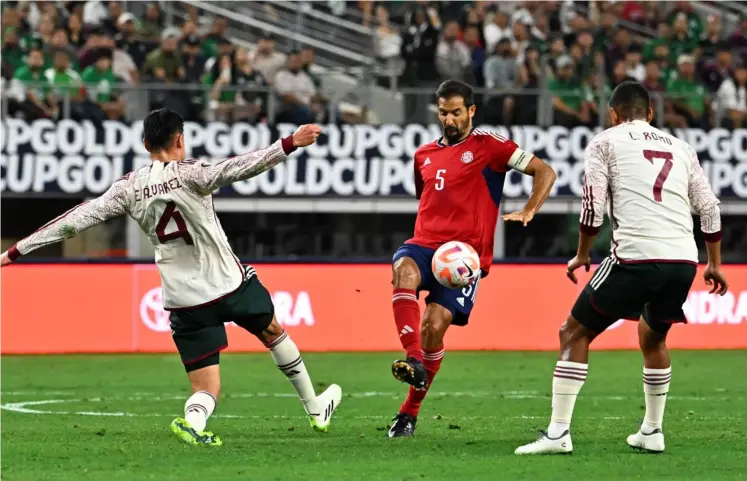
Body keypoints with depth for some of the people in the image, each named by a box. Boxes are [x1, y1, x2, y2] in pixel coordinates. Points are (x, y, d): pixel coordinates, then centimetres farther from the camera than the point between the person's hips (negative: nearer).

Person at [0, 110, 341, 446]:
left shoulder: (129, 188, -2)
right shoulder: (189, 174, -13)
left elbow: (78, 218, -1)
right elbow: (239, 168, -29)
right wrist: (291, 143, -35)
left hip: (185, 302, 2)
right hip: (231, 282, -2)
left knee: (205, 389, 6)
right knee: (272, 331, 27)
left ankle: (194, 422, -29)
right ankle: (316, 410, 39)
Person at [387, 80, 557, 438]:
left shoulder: (488, 146, 2)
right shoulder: (424, 155, 19)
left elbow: (545, 172, -1)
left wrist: (527, 212, -13)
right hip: (423, 244, 4)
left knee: (435, 325, -14)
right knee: (404, 271, -33)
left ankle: (411, 411, 3)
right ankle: (413, 360, -43)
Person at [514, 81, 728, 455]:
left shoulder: (605, 142, 9)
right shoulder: (680, 147, 22)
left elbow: (592, 205, -1)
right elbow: (709, 207, 20)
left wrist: (581, 255, 12)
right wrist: (714, 264, 29)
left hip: (636, 257, -5)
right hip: (684, 260, 5)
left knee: (574, 334, 5)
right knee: (652, 338, 30)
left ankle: (558, 432, -5)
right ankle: (652, 431, 31)